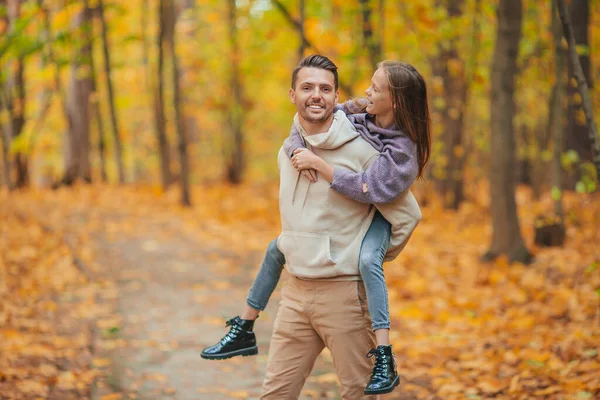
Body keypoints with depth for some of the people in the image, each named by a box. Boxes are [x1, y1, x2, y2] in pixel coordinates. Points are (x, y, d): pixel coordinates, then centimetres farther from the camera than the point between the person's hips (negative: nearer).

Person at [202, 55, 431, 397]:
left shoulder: (402, 148, -27)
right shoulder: (356, 115, -9)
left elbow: (369, 189, -38)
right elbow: (303, 127, -5)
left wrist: (318, 164, -38)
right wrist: (299, 153, -27)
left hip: (378, 217, -7)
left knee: (368, 260, -38)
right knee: (277, 249, 6)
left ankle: (385, 363, -37)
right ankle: (244, 332, 21)